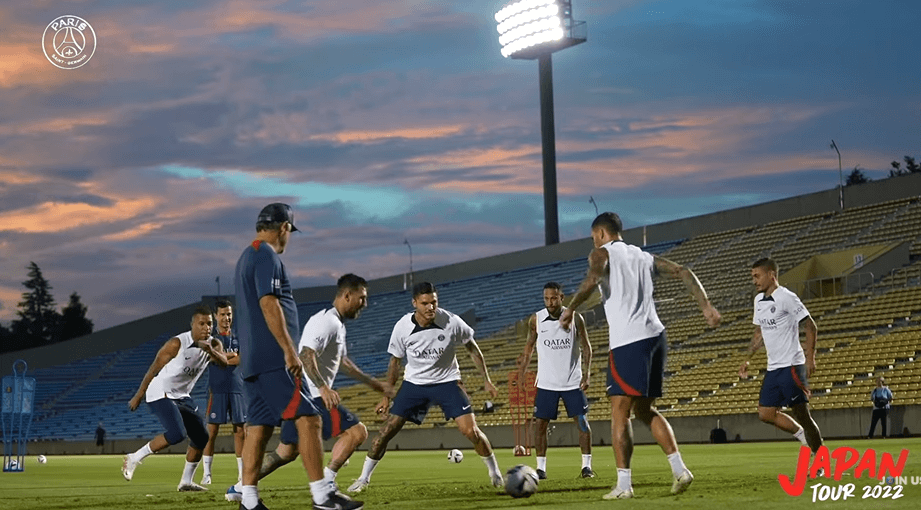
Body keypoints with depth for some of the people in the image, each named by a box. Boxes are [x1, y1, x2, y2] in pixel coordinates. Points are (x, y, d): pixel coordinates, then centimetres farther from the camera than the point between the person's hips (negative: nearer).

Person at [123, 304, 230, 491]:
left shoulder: (213, 344, -3)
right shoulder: (177, 344, -21)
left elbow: (224, 363, -24)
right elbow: (154, 369, -12)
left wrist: (211, 351, -45)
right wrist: (138, 396, -6)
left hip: (182, 395, 8)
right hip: (160, 393, -8)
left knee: (201, 437, 5)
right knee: (177, 434, -23)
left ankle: (186, 482, 15)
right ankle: (134, 458, -10)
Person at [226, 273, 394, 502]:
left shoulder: (337, 324, 20)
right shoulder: (328, 322, -14)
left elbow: (344, 362, 33)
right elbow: (306, 356, -26)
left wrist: (373, 383, 35)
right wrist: (323, 388, -37)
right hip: (311, 396, -10)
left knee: (286, 452, 16)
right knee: (356, 431, -13)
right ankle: (326, 483, -16)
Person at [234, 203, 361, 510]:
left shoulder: (246, 257, 22)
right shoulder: (266, 255, -9)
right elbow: (269, 303, -19)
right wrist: (289, 351, -22)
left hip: (251, 359, 10)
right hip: (273, 358, -10)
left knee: (259, 426, 7)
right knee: (307, 418, -11)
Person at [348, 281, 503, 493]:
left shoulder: (451, 322, -19)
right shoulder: (402, 327, -15)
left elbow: (472, 348, -1)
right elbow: (395, 362, 1)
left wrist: (487, 380, -1)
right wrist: (386, 396, 4)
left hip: (447, 381, -1)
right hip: (414, 383, 1)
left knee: (471, 431, -14)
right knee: (387, 430, -6)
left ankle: (495, 473, 8)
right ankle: (364, 479, 10)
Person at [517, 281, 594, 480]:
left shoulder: (574, 318, -5)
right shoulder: (536, 320, -3)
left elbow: (586, 346, 1)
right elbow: (529, 345, 9)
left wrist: (586, 373, -8)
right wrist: (523, 368, -1)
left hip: (573, 381, -1)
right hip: (546, 382, 1)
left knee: (581, 421, -4)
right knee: (541, 423, -1)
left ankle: (587, 465, 4)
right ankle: (541, 468, 7)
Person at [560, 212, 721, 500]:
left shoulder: (602, 253, 4)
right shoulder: (643, 256, 23)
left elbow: (592, 280, -18)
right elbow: (683, 272, 16)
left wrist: (571, 309, -8)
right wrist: (706, 307, 12)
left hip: (628, 341, -7)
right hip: (655, 336, 7)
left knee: (619, 414, -3)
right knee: (645, 410, 17)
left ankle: (624, 484, -7)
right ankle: (679, 469, 7)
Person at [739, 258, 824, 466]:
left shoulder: (786, 297, -13)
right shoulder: (759, 300, 13)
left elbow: (811, 327, -13)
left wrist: (810, 358, -20)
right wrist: (748, 359, 18)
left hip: (791, 365, -8)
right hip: (773, 368, 8)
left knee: (800, 413, -7)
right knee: (765, 413, 4)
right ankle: (806, 439, 19)